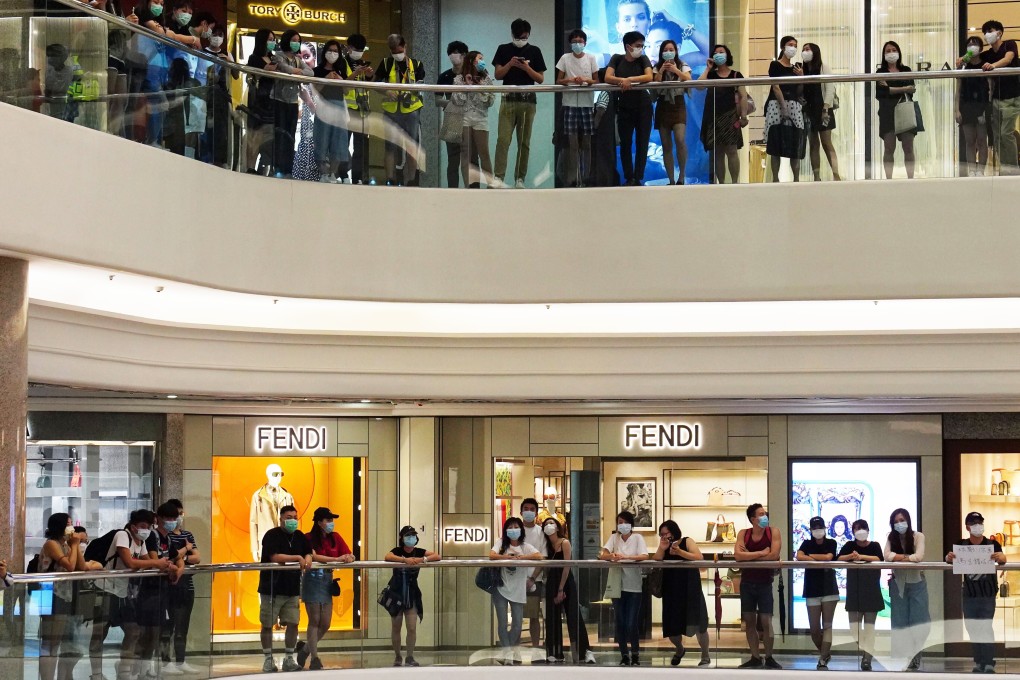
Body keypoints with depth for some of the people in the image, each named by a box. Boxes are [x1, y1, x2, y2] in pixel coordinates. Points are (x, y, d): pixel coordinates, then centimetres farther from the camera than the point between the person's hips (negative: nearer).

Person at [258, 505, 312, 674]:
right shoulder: (272, 536, -11)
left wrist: (307, 559, -14)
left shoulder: (299, 536, 9)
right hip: (271, 589, -5)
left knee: (293, 623, 2)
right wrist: (297, 558, -20)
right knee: (267, 625, 2)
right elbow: (275, 557, -22)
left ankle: (289, 659, 13)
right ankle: (268, 660, 12)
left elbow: (308, 552, 9)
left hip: (292, 589, 5)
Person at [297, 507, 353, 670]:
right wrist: (337, 559, -30)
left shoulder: (335, 537, 6)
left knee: (326, 623, 5)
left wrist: (349, 558, -22)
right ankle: (315, 659, 2)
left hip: (327, 580, 5)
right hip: (312, 579, -5)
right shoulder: (309, 538, -11)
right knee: (315, 621, -4)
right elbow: (314, 557, -26)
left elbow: (350, 555, 3)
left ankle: (306, 649, 25)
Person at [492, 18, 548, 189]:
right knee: (503, 139, -12)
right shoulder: (504, 49, 9)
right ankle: (499, 177, -16)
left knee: (524, 142, 3)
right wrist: (510, 64, -12)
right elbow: (497, 75, 4)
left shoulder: (534, 51, 9)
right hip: (508, 99, -1)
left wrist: (526, 68, -10)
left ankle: (520, 179, 7)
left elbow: (541, 79, 6)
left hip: (528, 100, 1)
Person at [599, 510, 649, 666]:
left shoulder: (638, 538, -1)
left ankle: (635, 653, 16)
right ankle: (624, 655, 17)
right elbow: (602, 555, -5)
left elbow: (645, 556, -16)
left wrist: (625, 557, -31)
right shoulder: (614, 537, 6)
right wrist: (612, 556, -28)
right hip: (617, 585, 2)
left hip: (633, 586, -2)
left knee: (632, 624, -5)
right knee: (620, 623, 5)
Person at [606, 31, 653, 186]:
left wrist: (630, 79, -29)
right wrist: (622, 81, -31)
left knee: (642, 143, -1)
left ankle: (638, 179, 4)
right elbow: (608, 78, -13)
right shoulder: (617, 59, 0)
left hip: (643, 107, 0)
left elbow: (649, 77, -18)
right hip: (624, 107, 0)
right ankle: (628, 178, 10)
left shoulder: (643, 59, -1)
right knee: (625, 144, 3)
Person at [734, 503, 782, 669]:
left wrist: (749, 556, -12)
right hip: (747, 583, 2)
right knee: (749, 621, 5)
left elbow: (774, 555, -18)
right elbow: (738, 556, -14)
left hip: (765, 583, -2)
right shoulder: (743, 533, 0)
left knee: (766, 622, -2)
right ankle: (755, 658, 14)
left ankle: (769, 658, 9)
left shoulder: (774, 532, -5)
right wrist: (761, 553, -15)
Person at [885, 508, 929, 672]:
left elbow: (919, 557, -24)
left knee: (918, 622, -1)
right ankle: (902, 658, 12)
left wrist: (899, 557, -15)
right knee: (900, 622, 5)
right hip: (898, 584, 2)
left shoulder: (918, 536, -10)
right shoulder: (891, 537, -2)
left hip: (917, 583, -2)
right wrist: (908, 557, -20)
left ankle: (916, 658, 7)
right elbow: (887, 556, -17)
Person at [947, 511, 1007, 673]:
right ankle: (979, 662, 18)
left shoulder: (992, 544, -6)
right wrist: (949, 557, -32)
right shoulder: (962, 545, 1)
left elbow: (1002, 560, -19)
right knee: (972, 629, 8)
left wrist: (1000, 558, -44)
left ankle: (989, 663, -7)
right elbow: (949, 559, -7)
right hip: (969, 594, 3)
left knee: (986, 628, -9)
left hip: (987, 594, -3)